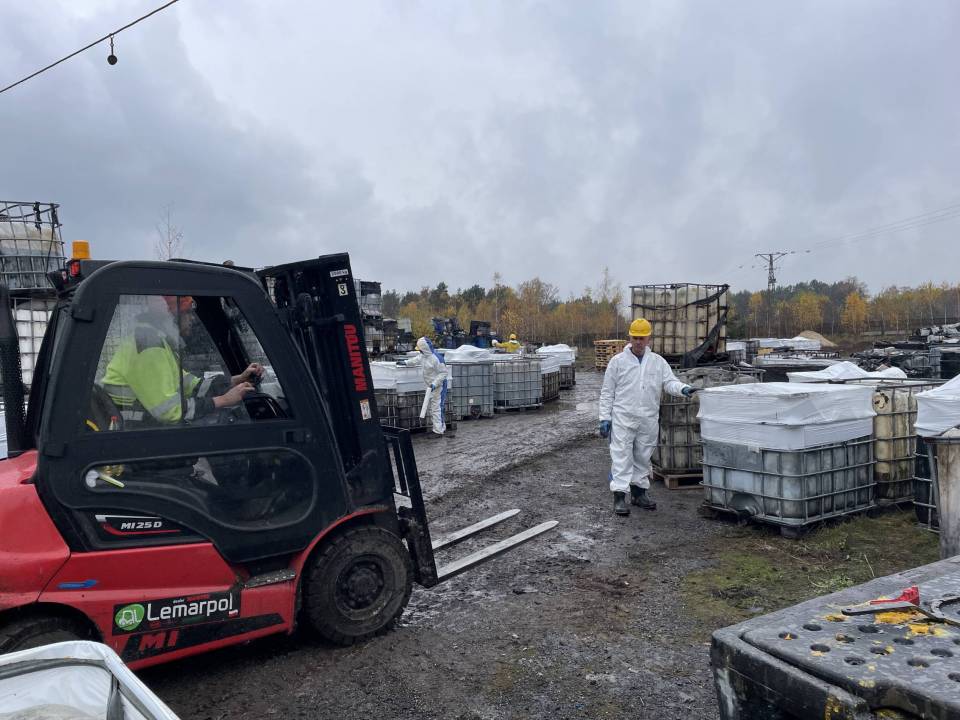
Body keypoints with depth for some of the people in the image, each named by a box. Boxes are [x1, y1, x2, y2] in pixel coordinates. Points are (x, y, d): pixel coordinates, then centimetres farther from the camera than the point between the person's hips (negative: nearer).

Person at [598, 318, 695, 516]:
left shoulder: (658, 361, 8)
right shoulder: (618, 361, 0)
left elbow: (669, 382, -2)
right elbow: (607, 393, 1)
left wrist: (683, 389, -25)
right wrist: (605, 418, -4)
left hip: (648, 420, 3)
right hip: (623, 419, -3)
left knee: (643, 458, 13)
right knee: (622, 457, -5)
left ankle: (639, 493, 26)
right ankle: (619, 496, -2)